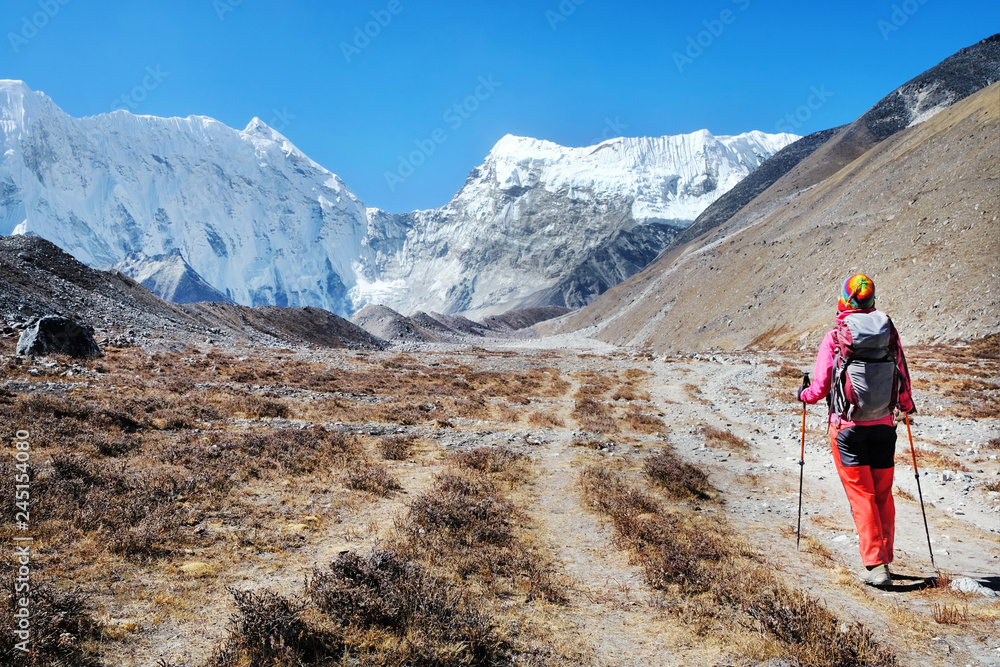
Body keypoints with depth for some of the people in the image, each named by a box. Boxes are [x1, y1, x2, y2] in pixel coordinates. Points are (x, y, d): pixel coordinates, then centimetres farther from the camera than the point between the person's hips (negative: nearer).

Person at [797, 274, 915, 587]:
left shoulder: (834, 338, -10)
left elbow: (820, 389, -8)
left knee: (862, 496, 0)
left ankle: (874, 565, -5)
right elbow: (902, 381, 5)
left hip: (847, 427, -3)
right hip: (883, 426, 3)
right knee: (883, 495, 14)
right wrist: (907, 405, 26)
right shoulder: (889, 332, 0)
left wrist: (804, 394, 14)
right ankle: (884, 558, 22)